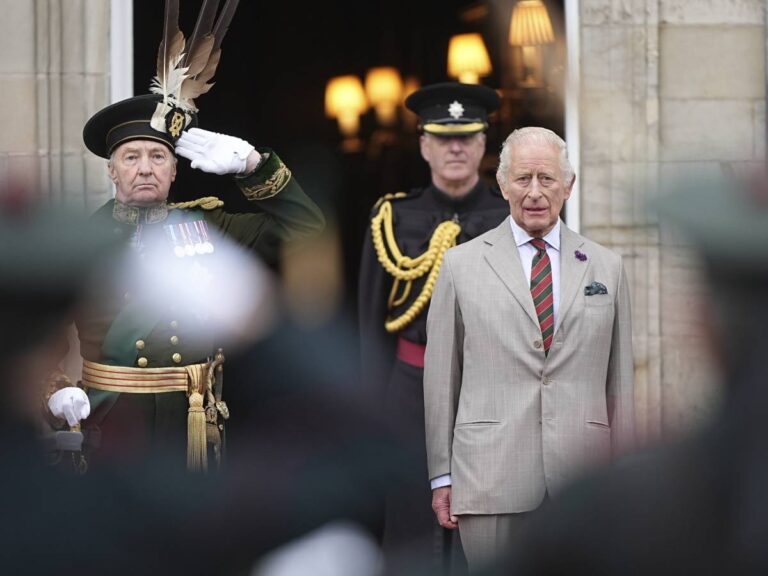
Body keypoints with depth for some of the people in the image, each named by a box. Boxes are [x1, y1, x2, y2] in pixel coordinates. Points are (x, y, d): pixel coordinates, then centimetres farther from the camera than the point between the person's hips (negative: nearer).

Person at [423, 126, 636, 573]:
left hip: (583, 481, 1)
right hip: (493, 480, -1)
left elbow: (620, 381, 11)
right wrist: (442, 476, 2)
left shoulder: (607, 267, 11)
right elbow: (440, 376, 6)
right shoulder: (462, 264, 6)